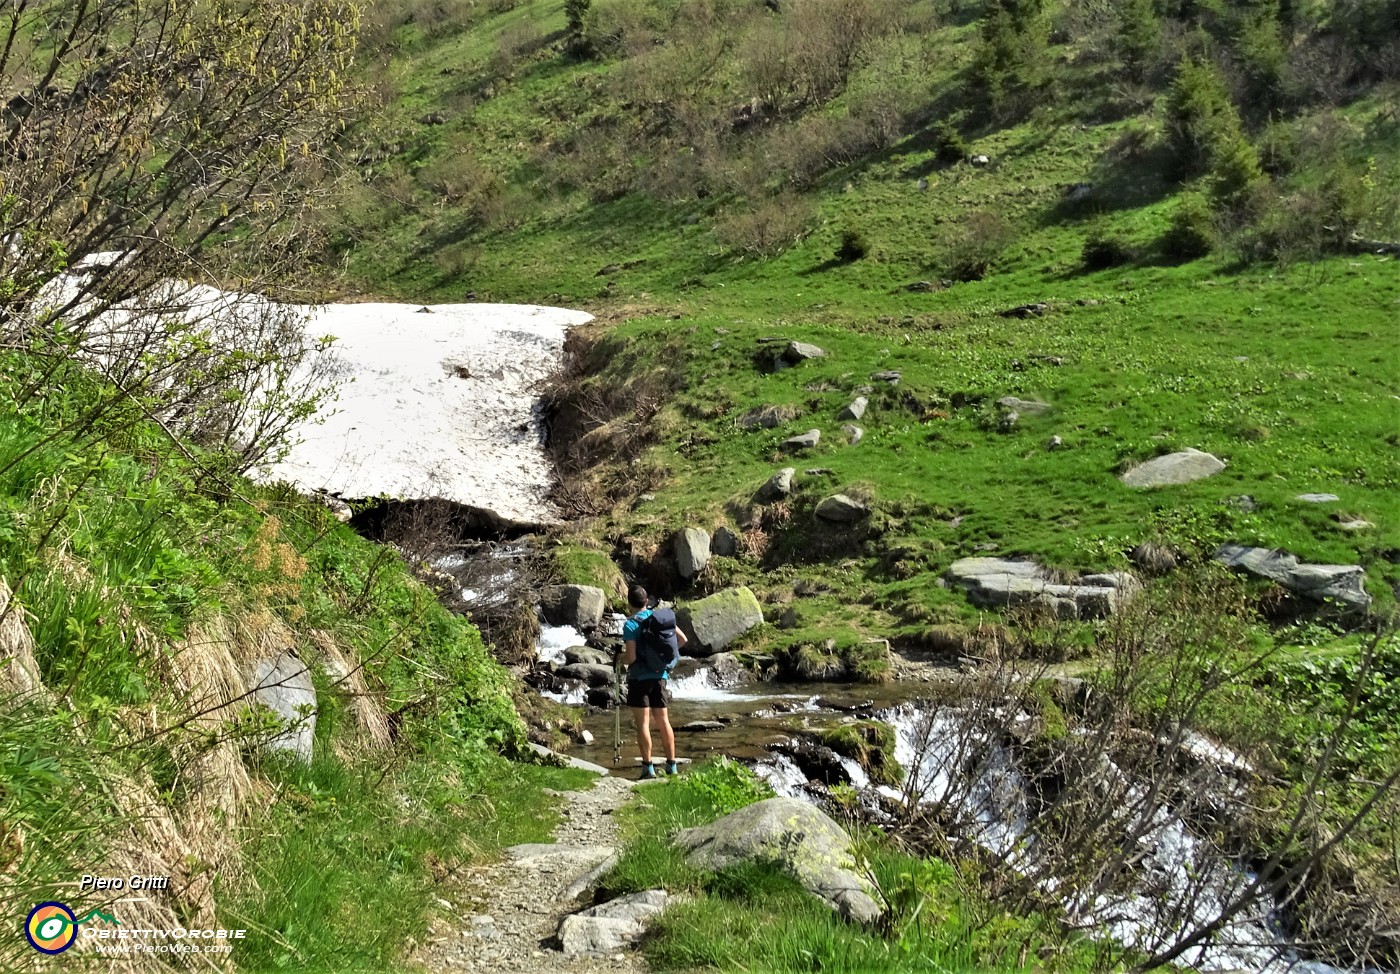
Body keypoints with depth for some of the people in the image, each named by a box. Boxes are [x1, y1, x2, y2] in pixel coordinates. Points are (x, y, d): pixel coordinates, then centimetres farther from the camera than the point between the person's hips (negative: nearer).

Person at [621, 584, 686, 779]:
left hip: (639, 677, -5)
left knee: (643, 723, -2)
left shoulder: (630, 625, -11)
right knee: (663, 721, 11)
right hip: (659, 675, 5)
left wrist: (620, 658, 4)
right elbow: (682, 639, 9)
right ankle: (671, 765, 13)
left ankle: (648, 767, -2)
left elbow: (631, 657, -17)